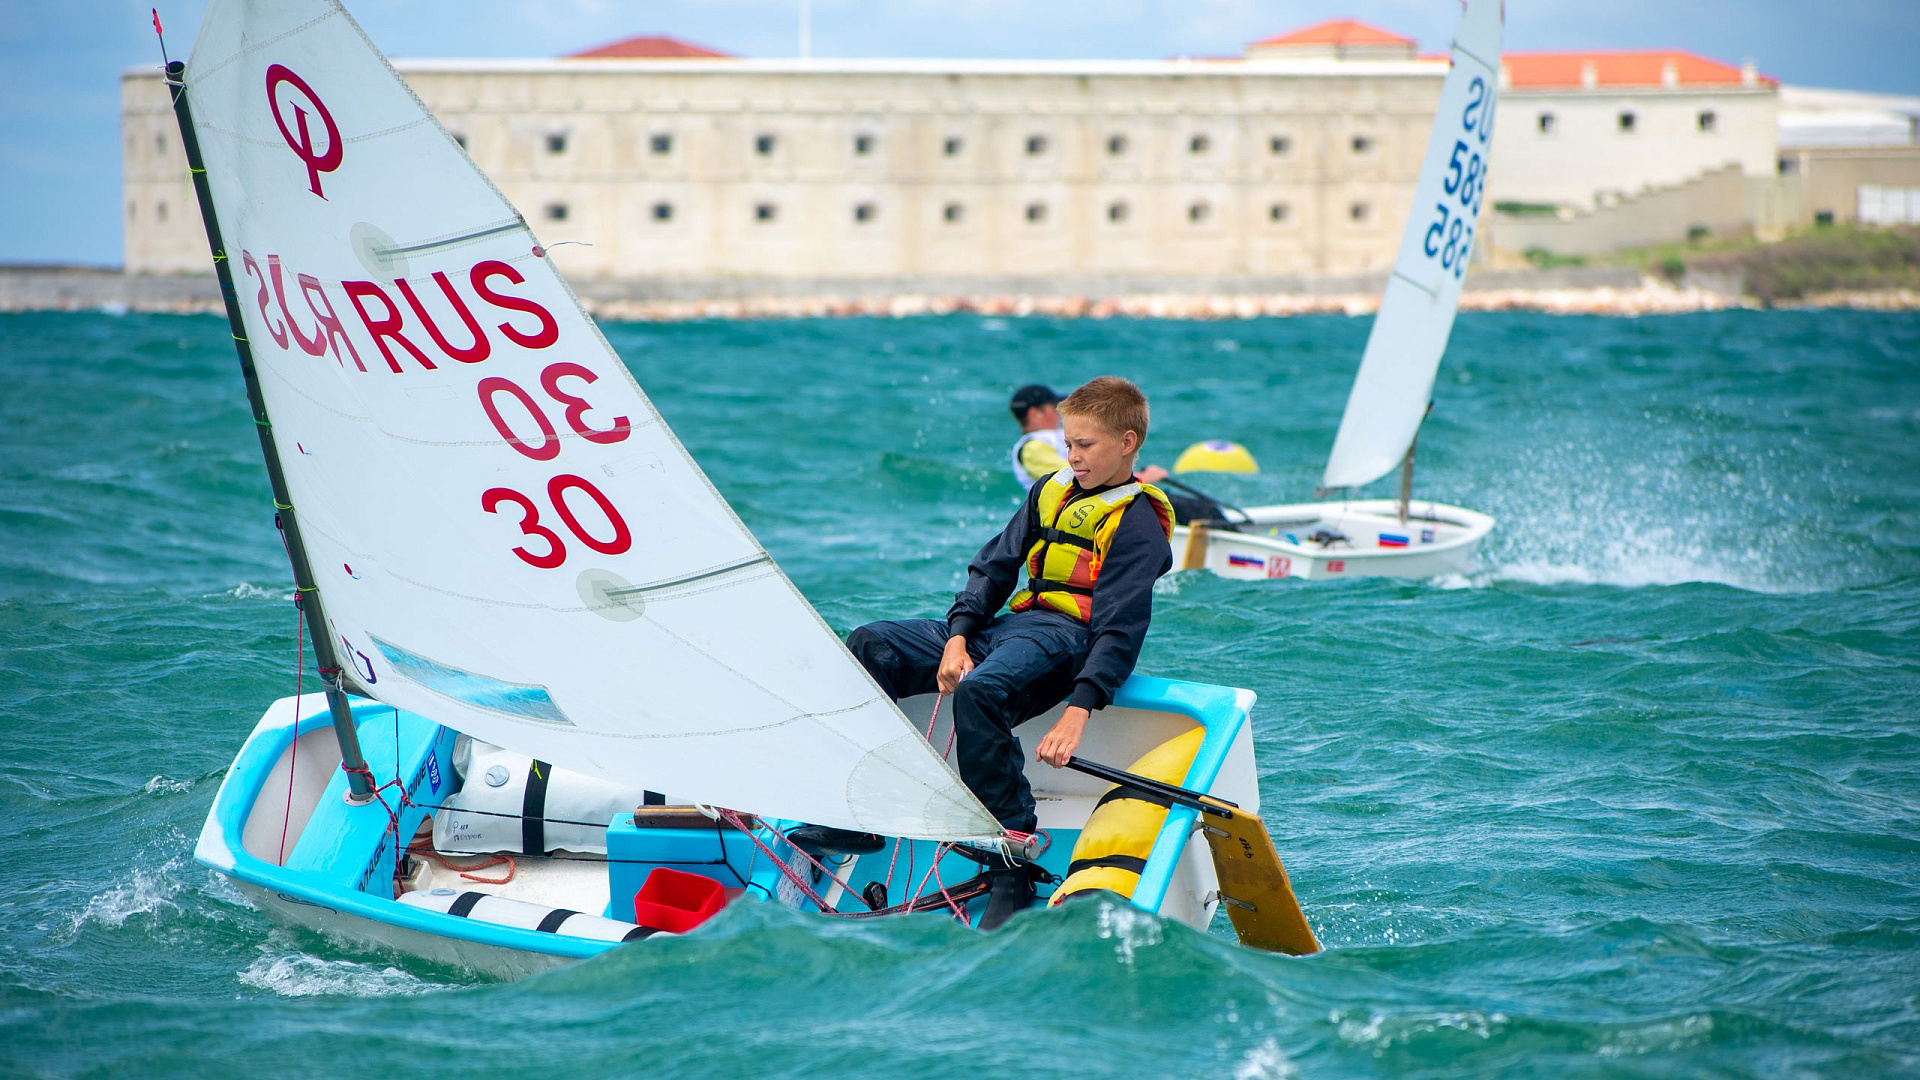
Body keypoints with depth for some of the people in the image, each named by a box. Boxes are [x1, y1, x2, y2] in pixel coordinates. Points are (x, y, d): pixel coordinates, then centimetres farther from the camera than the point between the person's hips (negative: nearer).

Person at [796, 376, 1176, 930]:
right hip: (1012, 624, 9)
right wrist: (957, 637, -4)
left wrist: (1078, 711, -28)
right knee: (870, 646, -5)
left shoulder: (1136, 523, -6)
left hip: (1067, 637, -9)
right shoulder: (1051, 491, 19)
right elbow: (993, 567, 14)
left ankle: (1015, 867, -38)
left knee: (979, 691, -39)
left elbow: (1120, 631, -16)